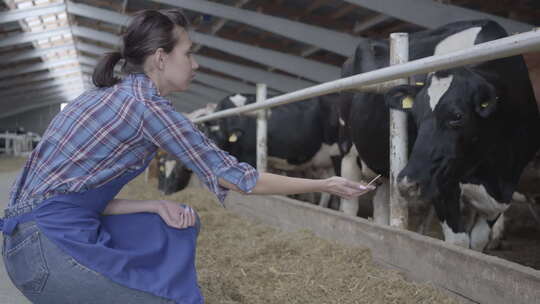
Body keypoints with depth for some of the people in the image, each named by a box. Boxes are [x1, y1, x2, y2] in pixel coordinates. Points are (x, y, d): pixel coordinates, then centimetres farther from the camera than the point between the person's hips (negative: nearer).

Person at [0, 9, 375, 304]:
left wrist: (159, 206, -1)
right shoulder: (147, 104, -13)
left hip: (45, 234, 9)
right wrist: (324, 185, -1)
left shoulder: (111, 97, 13)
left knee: (177, 228, 15)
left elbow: (87, 193, 12)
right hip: (47, 247, -9)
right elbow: (233, 176, -10)